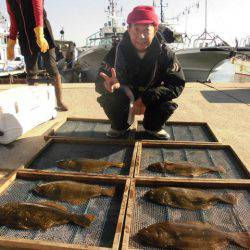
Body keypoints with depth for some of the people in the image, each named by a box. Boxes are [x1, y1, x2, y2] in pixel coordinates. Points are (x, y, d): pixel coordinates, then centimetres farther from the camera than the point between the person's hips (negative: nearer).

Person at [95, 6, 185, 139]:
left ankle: (153, 126, 7)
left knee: (168, 103, -28)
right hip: (124, 98, 0)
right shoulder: (117, 52, -20)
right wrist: (107, 85, -49)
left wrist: (145, 98, -34)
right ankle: (119, 126, 3)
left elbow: (178, 84, -23)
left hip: (150, 101, 1)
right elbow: (99, 82, -21)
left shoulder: (165, 54, -19)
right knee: (107, 98, -30)